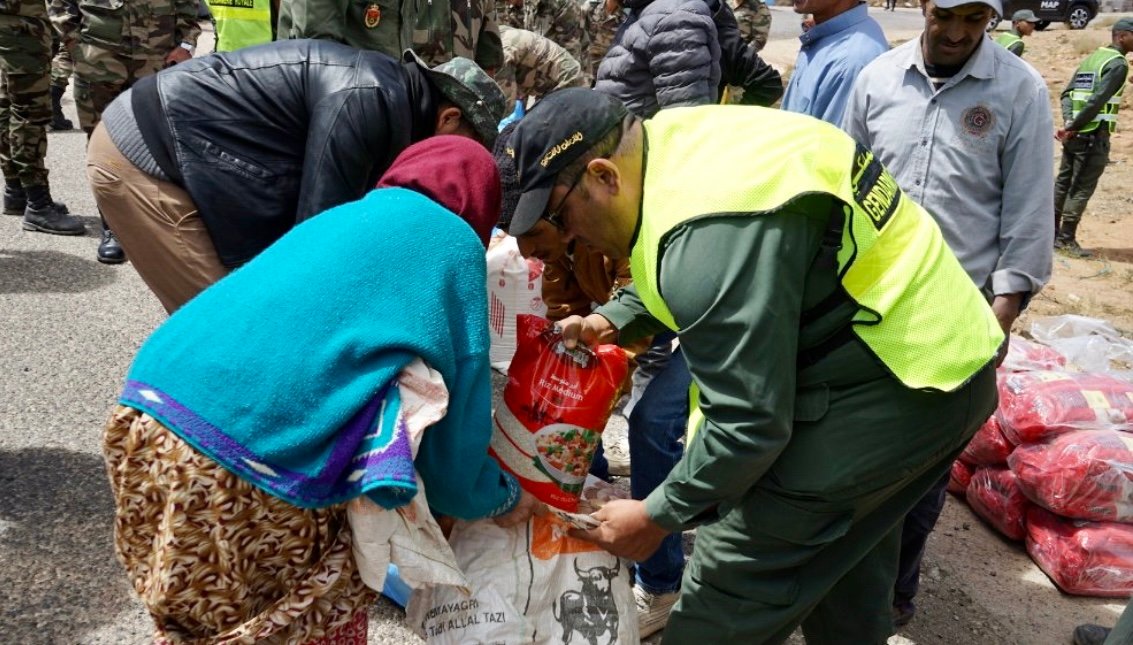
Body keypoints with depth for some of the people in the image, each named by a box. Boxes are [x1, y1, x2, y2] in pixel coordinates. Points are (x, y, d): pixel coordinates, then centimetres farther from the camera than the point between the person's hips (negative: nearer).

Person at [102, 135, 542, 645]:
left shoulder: (341, 218, 25)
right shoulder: (451, 241, 7)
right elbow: (455, 405, 7)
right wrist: (497, 498, 26)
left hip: (145, 414, 8)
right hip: (245, 463, -7)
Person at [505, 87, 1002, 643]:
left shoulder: (710, 232, -30)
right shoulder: (676, 144, 2)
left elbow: (748, 423, -26)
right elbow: (681, 281, 20)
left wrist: (659, 515, -13)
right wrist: (612, 320, 6)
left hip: (897, 385, -10)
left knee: (735, 565, -7)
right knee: (836, 549, 25)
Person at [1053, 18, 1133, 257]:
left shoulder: (1092, 58, 15)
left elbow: (1067, 92, 8)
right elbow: (1097, 100, -19)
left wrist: (1068, 122, -3)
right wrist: (1074, 127, -13)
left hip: (1075, 133, 8)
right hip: (1094, 135, -8)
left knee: (1063, 182, 13)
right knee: (1082, 188, -3)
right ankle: (1067, 238, -1)